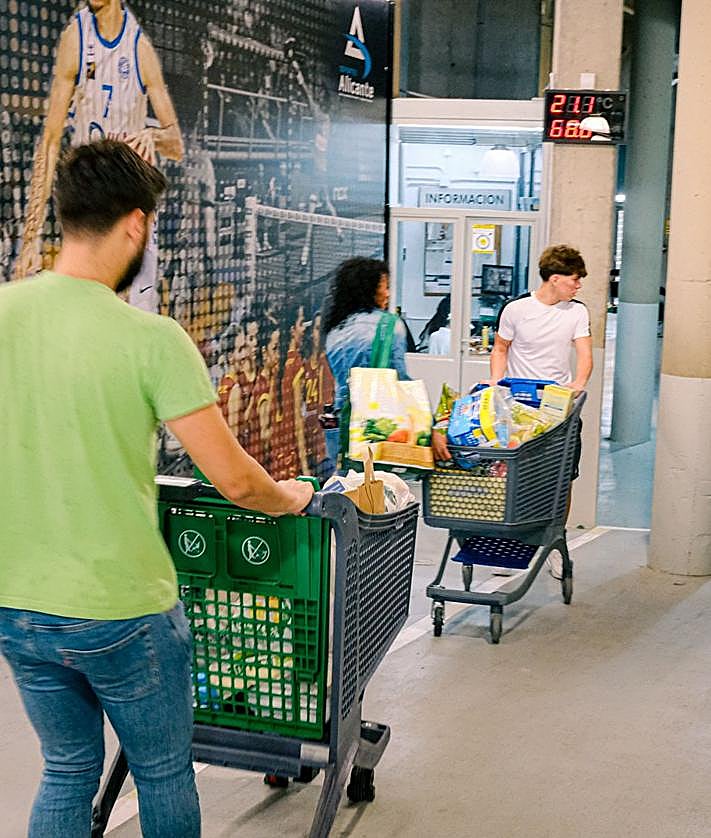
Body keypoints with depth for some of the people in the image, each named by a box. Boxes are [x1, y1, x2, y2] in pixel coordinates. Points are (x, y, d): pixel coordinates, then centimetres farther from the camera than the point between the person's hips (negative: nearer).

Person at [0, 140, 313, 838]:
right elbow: (232, 478, -18)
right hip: (121, 611, -4)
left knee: (67, 771, 24)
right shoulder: (152, 338, -19)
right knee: (164, 774, 19)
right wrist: (290, 497, 3)